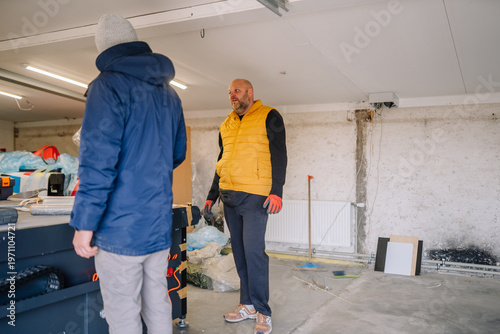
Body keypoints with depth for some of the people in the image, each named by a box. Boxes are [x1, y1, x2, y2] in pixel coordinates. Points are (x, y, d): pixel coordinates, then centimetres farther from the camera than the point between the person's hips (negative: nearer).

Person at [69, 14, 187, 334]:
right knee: (157, 304, 18)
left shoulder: (108, 85, -10)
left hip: (121, 227, -7)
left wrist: (84, 224, -12)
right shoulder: (169, 93, 12)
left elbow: (98, 161, -18)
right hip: (159, 224, 7)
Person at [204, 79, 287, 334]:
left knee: (253, 250, -10)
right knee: (239, 251, 9)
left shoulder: (269, 117, 1)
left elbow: (279, 155, -5)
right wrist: (211, 196, 20)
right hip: (229, 197, 6)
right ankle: (247, 305, 20)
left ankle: (262, 312, 2)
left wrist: (277, 191, -16)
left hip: (255, 196, -6)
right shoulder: (226, 125, 19)